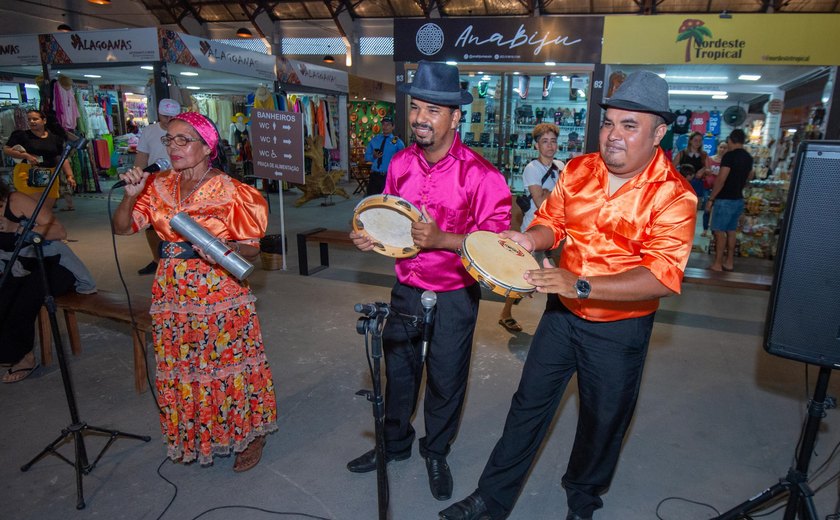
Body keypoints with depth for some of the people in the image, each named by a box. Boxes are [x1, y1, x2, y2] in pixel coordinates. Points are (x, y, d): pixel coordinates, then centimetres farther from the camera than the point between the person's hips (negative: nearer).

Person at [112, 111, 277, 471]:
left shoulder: (230, 191, -9)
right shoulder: (159, 186, 6)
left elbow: (251, 249, -9)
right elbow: (122, 228, 6)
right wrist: (131, 195, -11)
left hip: (221, 296, -5)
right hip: (172, 296, 5)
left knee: (230, 366, 4)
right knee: (182, 368, 15)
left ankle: (250, 434, 26)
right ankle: (193, 438, 37)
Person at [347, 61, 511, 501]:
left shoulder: (480, 175, -18)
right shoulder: (400, 162, -1)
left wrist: (440, 239, -29)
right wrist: (372, 236, -8)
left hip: (454, 295, -4)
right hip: (407, 288, 5)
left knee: (445, 378, 14)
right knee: (399, 369, 20)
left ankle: (436, 452, 41)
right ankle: (395, 442, 46)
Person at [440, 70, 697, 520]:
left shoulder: (673, 196, -18)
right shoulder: (578, 170, -4)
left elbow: (662, 276, -27)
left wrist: (580, 285, -35)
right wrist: (529, 238, -16)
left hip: (619, 328, -3)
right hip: (562, 313, 4)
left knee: (603, 420, 17)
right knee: (529, 403, 12)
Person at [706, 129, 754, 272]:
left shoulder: (730, 156, -15)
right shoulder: (748, 157, 10)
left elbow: (721, 179, -20)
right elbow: (749, 177, 25)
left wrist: (711, 198, -14)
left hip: (725, 199, -8)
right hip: (739, 199, 8)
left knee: (720, 231, -4)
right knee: (731, 231, 13)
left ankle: (717, 264, -2)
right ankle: (729, 262, 19)